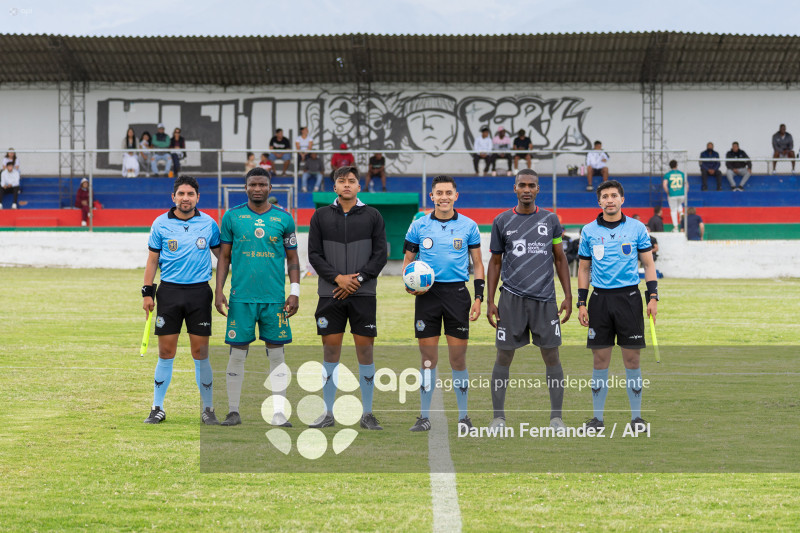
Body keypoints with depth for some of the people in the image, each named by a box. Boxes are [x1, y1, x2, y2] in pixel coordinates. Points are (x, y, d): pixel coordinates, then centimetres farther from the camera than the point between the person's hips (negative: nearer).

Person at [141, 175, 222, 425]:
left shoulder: (209, 224, 4)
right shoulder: (161, 224, 3)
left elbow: (222, 254, 16)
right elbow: (152, 260, 7)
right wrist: (147, 292, 2)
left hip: (199, 292, 0)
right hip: (169, 291, 0)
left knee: (200, 353, 0)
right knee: (166, 353, 0)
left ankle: (208, 409, 8)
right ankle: (158, 409, 10)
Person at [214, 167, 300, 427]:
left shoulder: (284, 219, 6)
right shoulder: (232, 217, 5)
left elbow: (292, 258, 11)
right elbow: (224, 256, 8)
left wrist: (295, 292, 1)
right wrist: (219, 291, 0)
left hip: (275, 298, 1)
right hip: (241, 296, -1)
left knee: (276, 354, 1)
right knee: (237, 353, 1)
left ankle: (278, 413, 5)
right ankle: (233, 411, 8)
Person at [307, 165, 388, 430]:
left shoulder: (372, 216, 5)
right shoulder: (321, 216, 7)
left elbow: (380, 254, 1)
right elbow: (314, 254, 3)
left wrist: (357, 279, -10)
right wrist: (338, 278, -10)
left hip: (363, 293, 0)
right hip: (330, 294, 1)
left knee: (365, 350, 0)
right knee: (331, 350, 1)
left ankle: (367, 413, 7)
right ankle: (328, 413, 8)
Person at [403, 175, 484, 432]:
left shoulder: (468, 226, 5)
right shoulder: (419, 226, 6)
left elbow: (478, 264, 8)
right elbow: (408, 260, 14)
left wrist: (478, 297, 0)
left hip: (457, 293, -1)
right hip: (427, 294, 1)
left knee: (458, 357, -1)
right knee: (428, 357, 2)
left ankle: (463, 416, 9)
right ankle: (424, 416, 8)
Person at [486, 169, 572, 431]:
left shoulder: (550, 220, 7)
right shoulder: (502, 221, 5)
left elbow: (560, 259, 11)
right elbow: (495, 262, 10)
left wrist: (568, 296, 4)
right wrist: (490, 301, 4)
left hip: (545, 299, 0)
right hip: (511, 298, 0)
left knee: (551, 356, 0)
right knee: (504, 357, 1)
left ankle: (556, 417, 7)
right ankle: (498, 417, 10)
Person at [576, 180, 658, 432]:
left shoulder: (637, 228, 3)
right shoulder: (589, 231, 6)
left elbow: (648, 263, 6)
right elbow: (584, 269, 12)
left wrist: (653, 297, -3)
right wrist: (581, 303, 5)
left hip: (629, 296, -1)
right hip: (600, 298, 1)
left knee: (632, 358, 0)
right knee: (600, 360, 2)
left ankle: (636, 416, 7)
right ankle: (598, 417, 9)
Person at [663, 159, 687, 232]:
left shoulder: (667, 175, -1)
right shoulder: (682, 174, 6)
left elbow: (665, 185, -13)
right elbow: (686, 185, 9)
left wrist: (668, 193, 0)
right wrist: (685, 194, 18)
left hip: (672, 195, -2)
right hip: (682, 194, 2)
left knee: (673, 210, 10)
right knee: (679, 204, 34)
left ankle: (675, 227, 9)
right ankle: (681, 213, 6)